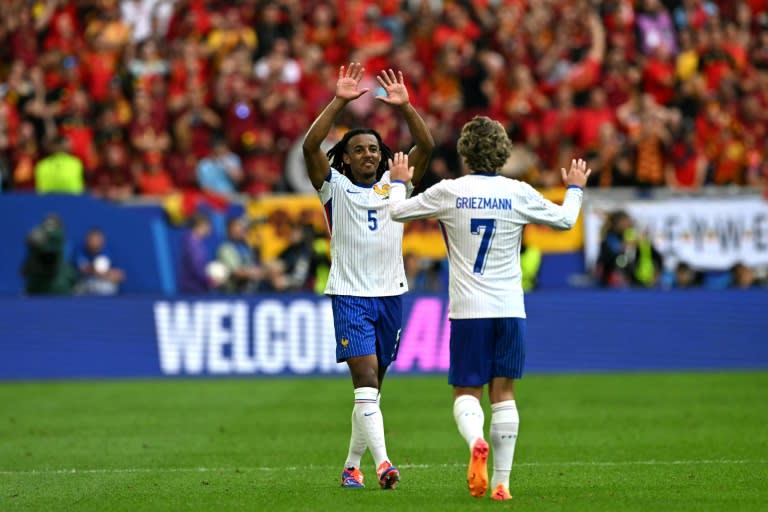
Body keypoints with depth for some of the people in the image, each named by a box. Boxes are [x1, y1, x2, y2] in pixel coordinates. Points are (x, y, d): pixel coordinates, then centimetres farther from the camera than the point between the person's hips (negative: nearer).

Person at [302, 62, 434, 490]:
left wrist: (405, 106, -13)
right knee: (366, 378, -17)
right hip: (350, 295, -4)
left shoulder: (394, 185, 10)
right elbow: (311, 146, -12)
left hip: (390, 294, 4)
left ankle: (352, 466, 20)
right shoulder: (335, 187, 2)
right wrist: (340, 102, -19)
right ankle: (382, 463, -28)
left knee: (371, 387, 9)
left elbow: (426, 146, -1)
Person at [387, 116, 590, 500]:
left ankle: (476, 441, -27)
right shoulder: (519, 193, 0)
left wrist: (398, 182, 31)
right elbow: (564, 220, 15)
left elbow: (397, 211, 9)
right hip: (510, 308, 1)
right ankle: (501, 481, 2)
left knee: (466, 393, 5)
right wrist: (575, 189, 35)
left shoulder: (448, 192, -4)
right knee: (503, 392, 7)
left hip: (468, 310, -1)